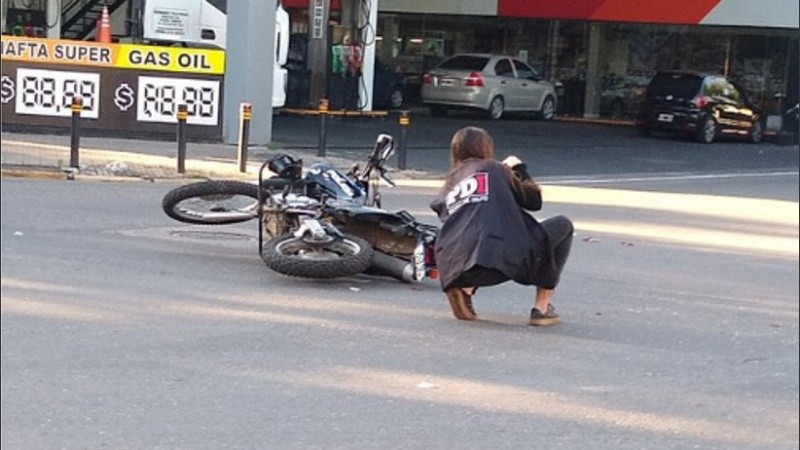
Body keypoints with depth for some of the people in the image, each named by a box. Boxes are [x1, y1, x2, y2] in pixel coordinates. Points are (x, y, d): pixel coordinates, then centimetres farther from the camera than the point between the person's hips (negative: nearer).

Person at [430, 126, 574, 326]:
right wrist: (519, 169, 34)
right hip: (503, 257, -5)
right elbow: (534, 200, 16)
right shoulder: (493, 168, 13)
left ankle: (465, 288, 8)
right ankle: (542, 307, 12)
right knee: (562, 225, 19)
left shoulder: (451, 183, 23)